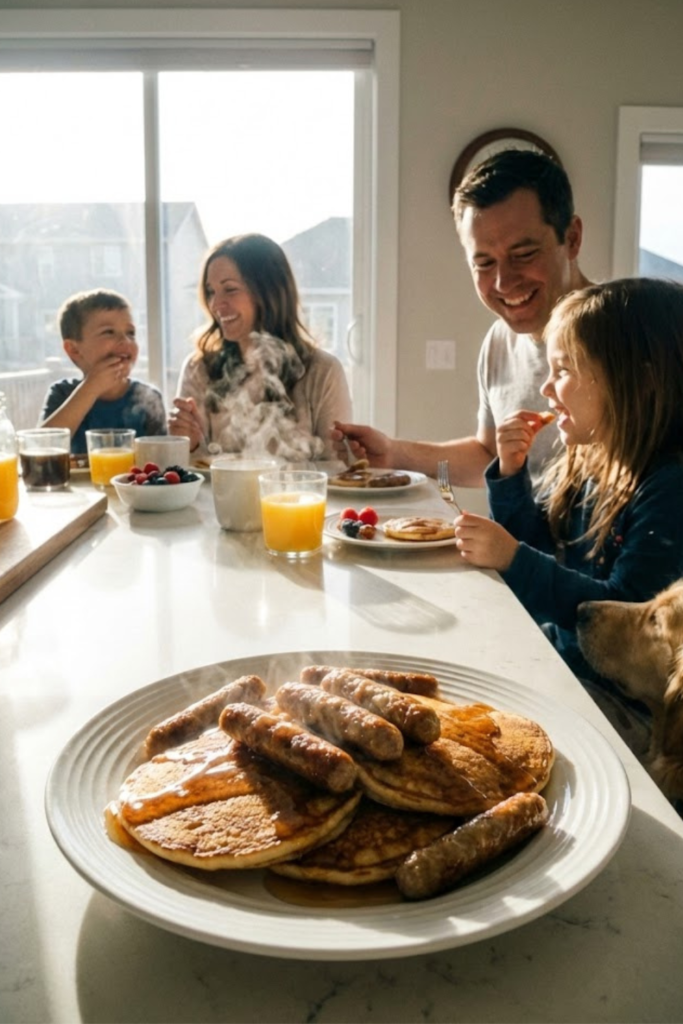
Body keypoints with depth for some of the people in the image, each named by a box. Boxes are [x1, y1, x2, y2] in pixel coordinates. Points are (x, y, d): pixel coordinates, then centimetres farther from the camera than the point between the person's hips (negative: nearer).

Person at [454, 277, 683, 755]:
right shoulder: (580, 463, 3)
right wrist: (511, 472, -2)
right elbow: (534, 544, 15)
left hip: (624, 698, -7)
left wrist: (512, 559, -28)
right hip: (553, 654, 8)